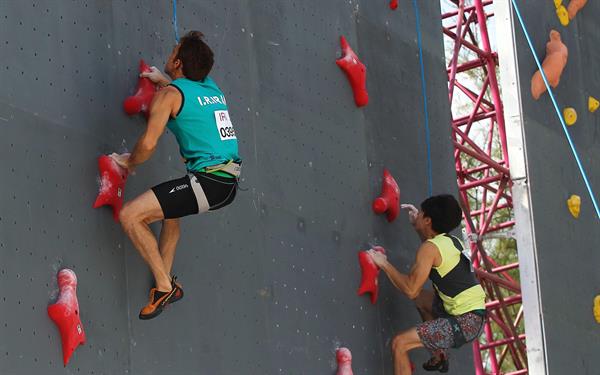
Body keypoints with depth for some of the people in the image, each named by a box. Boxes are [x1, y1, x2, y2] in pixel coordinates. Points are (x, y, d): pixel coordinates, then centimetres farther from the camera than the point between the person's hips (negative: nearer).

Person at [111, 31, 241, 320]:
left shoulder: (169, 94, -6)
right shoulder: (212, 88, 17)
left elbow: (148, 144, -13)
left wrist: (129, 162, 8)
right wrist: (162, 80, 55)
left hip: (208, 182, -9)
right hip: (230, 183, 9)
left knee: (130, 215, -8)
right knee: (169, 209, 35)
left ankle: (164, 286, -5)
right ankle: (166, 283, 31)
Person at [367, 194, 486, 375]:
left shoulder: (430, 247, -13)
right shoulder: (451, 241, 12)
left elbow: (411, 289, -19)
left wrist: (384, 264, -8)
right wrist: (417, 225, 32)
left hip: (465, 323, -9)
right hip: (475, 314, 9)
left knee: (399, 343, -12)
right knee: (421, 298, 32)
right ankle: (440, 357, 35)